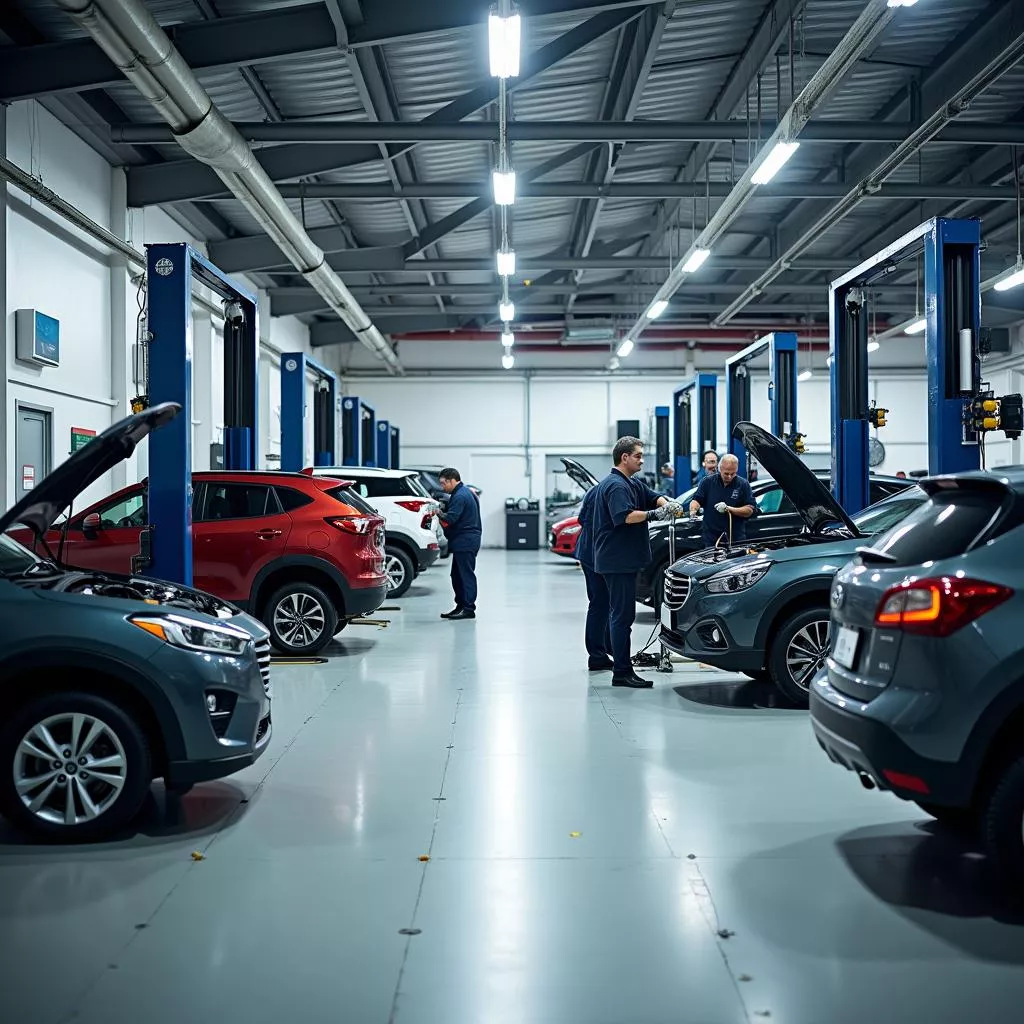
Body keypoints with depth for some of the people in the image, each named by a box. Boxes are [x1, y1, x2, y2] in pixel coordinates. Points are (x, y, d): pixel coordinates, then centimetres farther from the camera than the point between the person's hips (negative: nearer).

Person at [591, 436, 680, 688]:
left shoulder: (632, 484, 18)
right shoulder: (615, 485, -15)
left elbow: (653, 496, 16)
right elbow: (625, 516, -27)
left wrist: (667, 504, -4)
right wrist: (654, 514, -22)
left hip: (625, 561, 11)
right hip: (618, 561, -11)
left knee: (620, 613, 15)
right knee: (622, 615, -9)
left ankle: (621, 666, 23)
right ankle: (622, 673, -7)